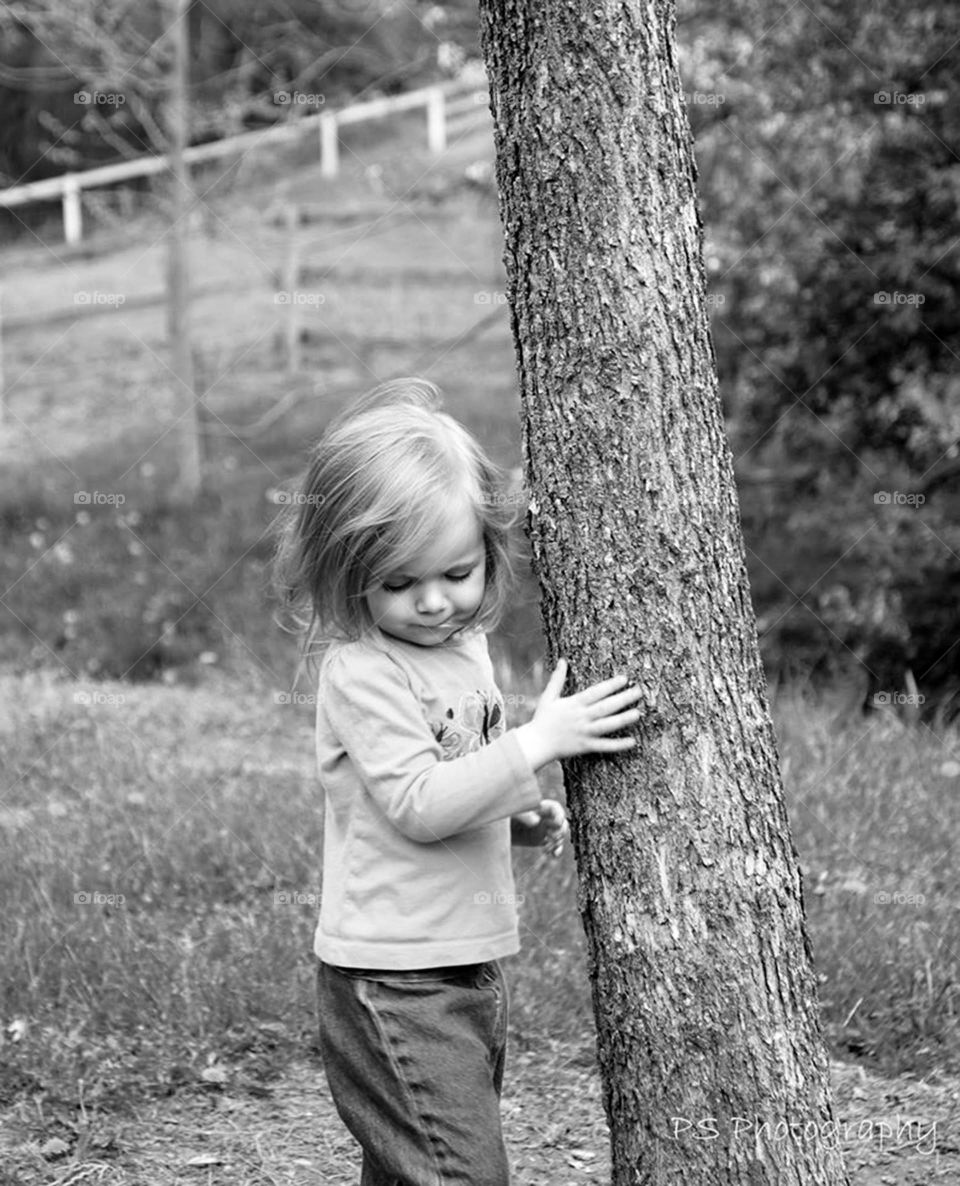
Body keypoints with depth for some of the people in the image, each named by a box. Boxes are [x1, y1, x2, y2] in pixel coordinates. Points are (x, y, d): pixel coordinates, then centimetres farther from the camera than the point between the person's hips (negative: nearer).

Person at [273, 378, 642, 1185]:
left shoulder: (464, 644, 10)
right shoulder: (362, 673, -17)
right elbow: (417, 803, -25)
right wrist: (538, 742, -28)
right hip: (394, 979, -8)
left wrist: (523, 814, 6)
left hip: (471, 964, 9)